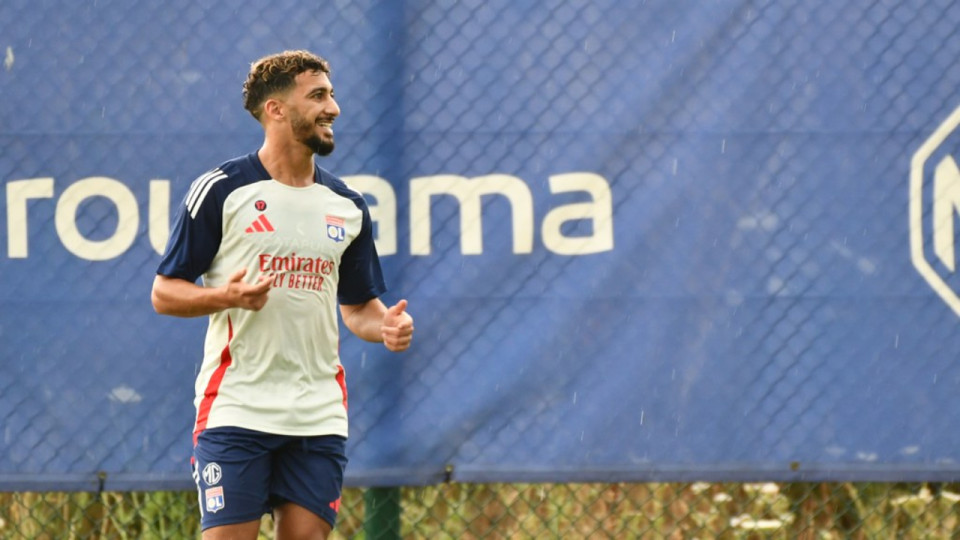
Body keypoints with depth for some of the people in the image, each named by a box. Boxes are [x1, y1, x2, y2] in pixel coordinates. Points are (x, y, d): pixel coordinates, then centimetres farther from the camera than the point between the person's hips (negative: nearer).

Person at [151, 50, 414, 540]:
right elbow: (164, 292, -2)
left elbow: (358, 305, 20)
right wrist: (227, 296, -21)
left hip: (318, 420, 4)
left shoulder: (348, 206, 11)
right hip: (235, 409, -4)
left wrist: (386, 325, -3)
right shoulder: (220, 190, -3)